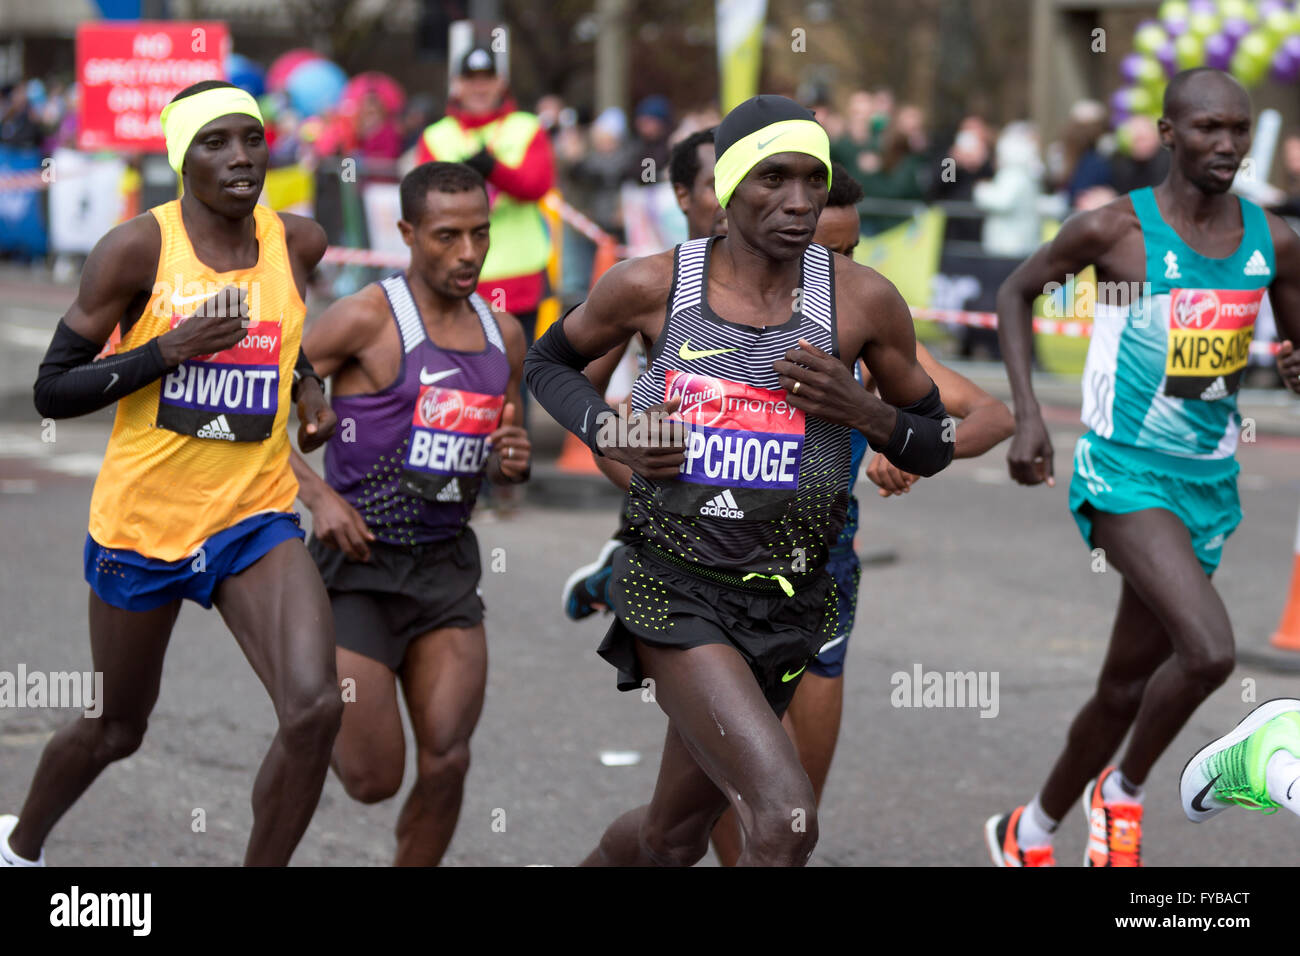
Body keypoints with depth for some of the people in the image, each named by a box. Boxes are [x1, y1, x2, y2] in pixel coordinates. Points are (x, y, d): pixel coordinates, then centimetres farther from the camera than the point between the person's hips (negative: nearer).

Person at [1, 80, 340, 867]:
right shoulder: (138, 248, -12)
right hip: (143, 522, -2)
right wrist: (168, 351, -23)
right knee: (117, 729, 16)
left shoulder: (300, 242, 0)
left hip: (257, 517, 3)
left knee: (315, 709, -20)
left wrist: (308, 389, 4)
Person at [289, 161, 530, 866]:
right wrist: (318, 496, -19)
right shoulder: (368, 318, -11)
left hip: (445, 567, 5)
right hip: (358, 563, -5)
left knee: (446, 762, -6)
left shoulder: (503, 336, 8)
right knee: (374, 780, -2)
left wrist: (514, 464, -2)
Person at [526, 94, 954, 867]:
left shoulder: (862, 300, -3)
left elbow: (934, 448, 7)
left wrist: (864, 412, -14)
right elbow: (549, 362, 15)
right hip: (676, 591, -3)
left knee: (673, 839, 19)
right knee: (786, 822, -24)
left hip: (787, 604, 3)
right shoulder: (651, 287, -5)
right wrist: (611, 434, -5)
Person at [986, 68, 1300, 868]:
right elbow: (1017, 292, 5)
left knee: (1126, 689, 13)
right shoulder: (1115, 230, -10)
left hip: (1210, 486, 5)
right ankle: (1122, 792, 2)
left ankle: (1029, 831, 35)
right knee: (1209, 651, -25)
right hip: (1125, 474, -5)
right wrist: (1026, 414, -4)